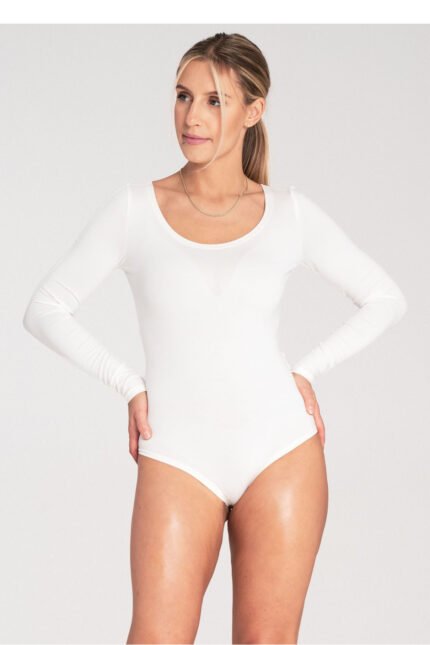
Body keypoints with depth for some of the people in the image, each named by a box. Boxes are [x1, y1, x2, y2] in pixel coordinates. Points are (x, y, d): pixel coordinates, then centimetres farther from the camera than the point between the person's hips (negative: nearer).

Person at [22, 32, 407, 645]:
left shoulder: (291, 213, 4)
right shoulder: (136, 207, 2)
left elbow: (386, 299, 15)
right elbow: (45, 310, 6)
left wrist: (307, 370, 5)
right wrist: (129, 386, 0)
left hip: (281, 449, 1)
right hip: (178, 455, -1)